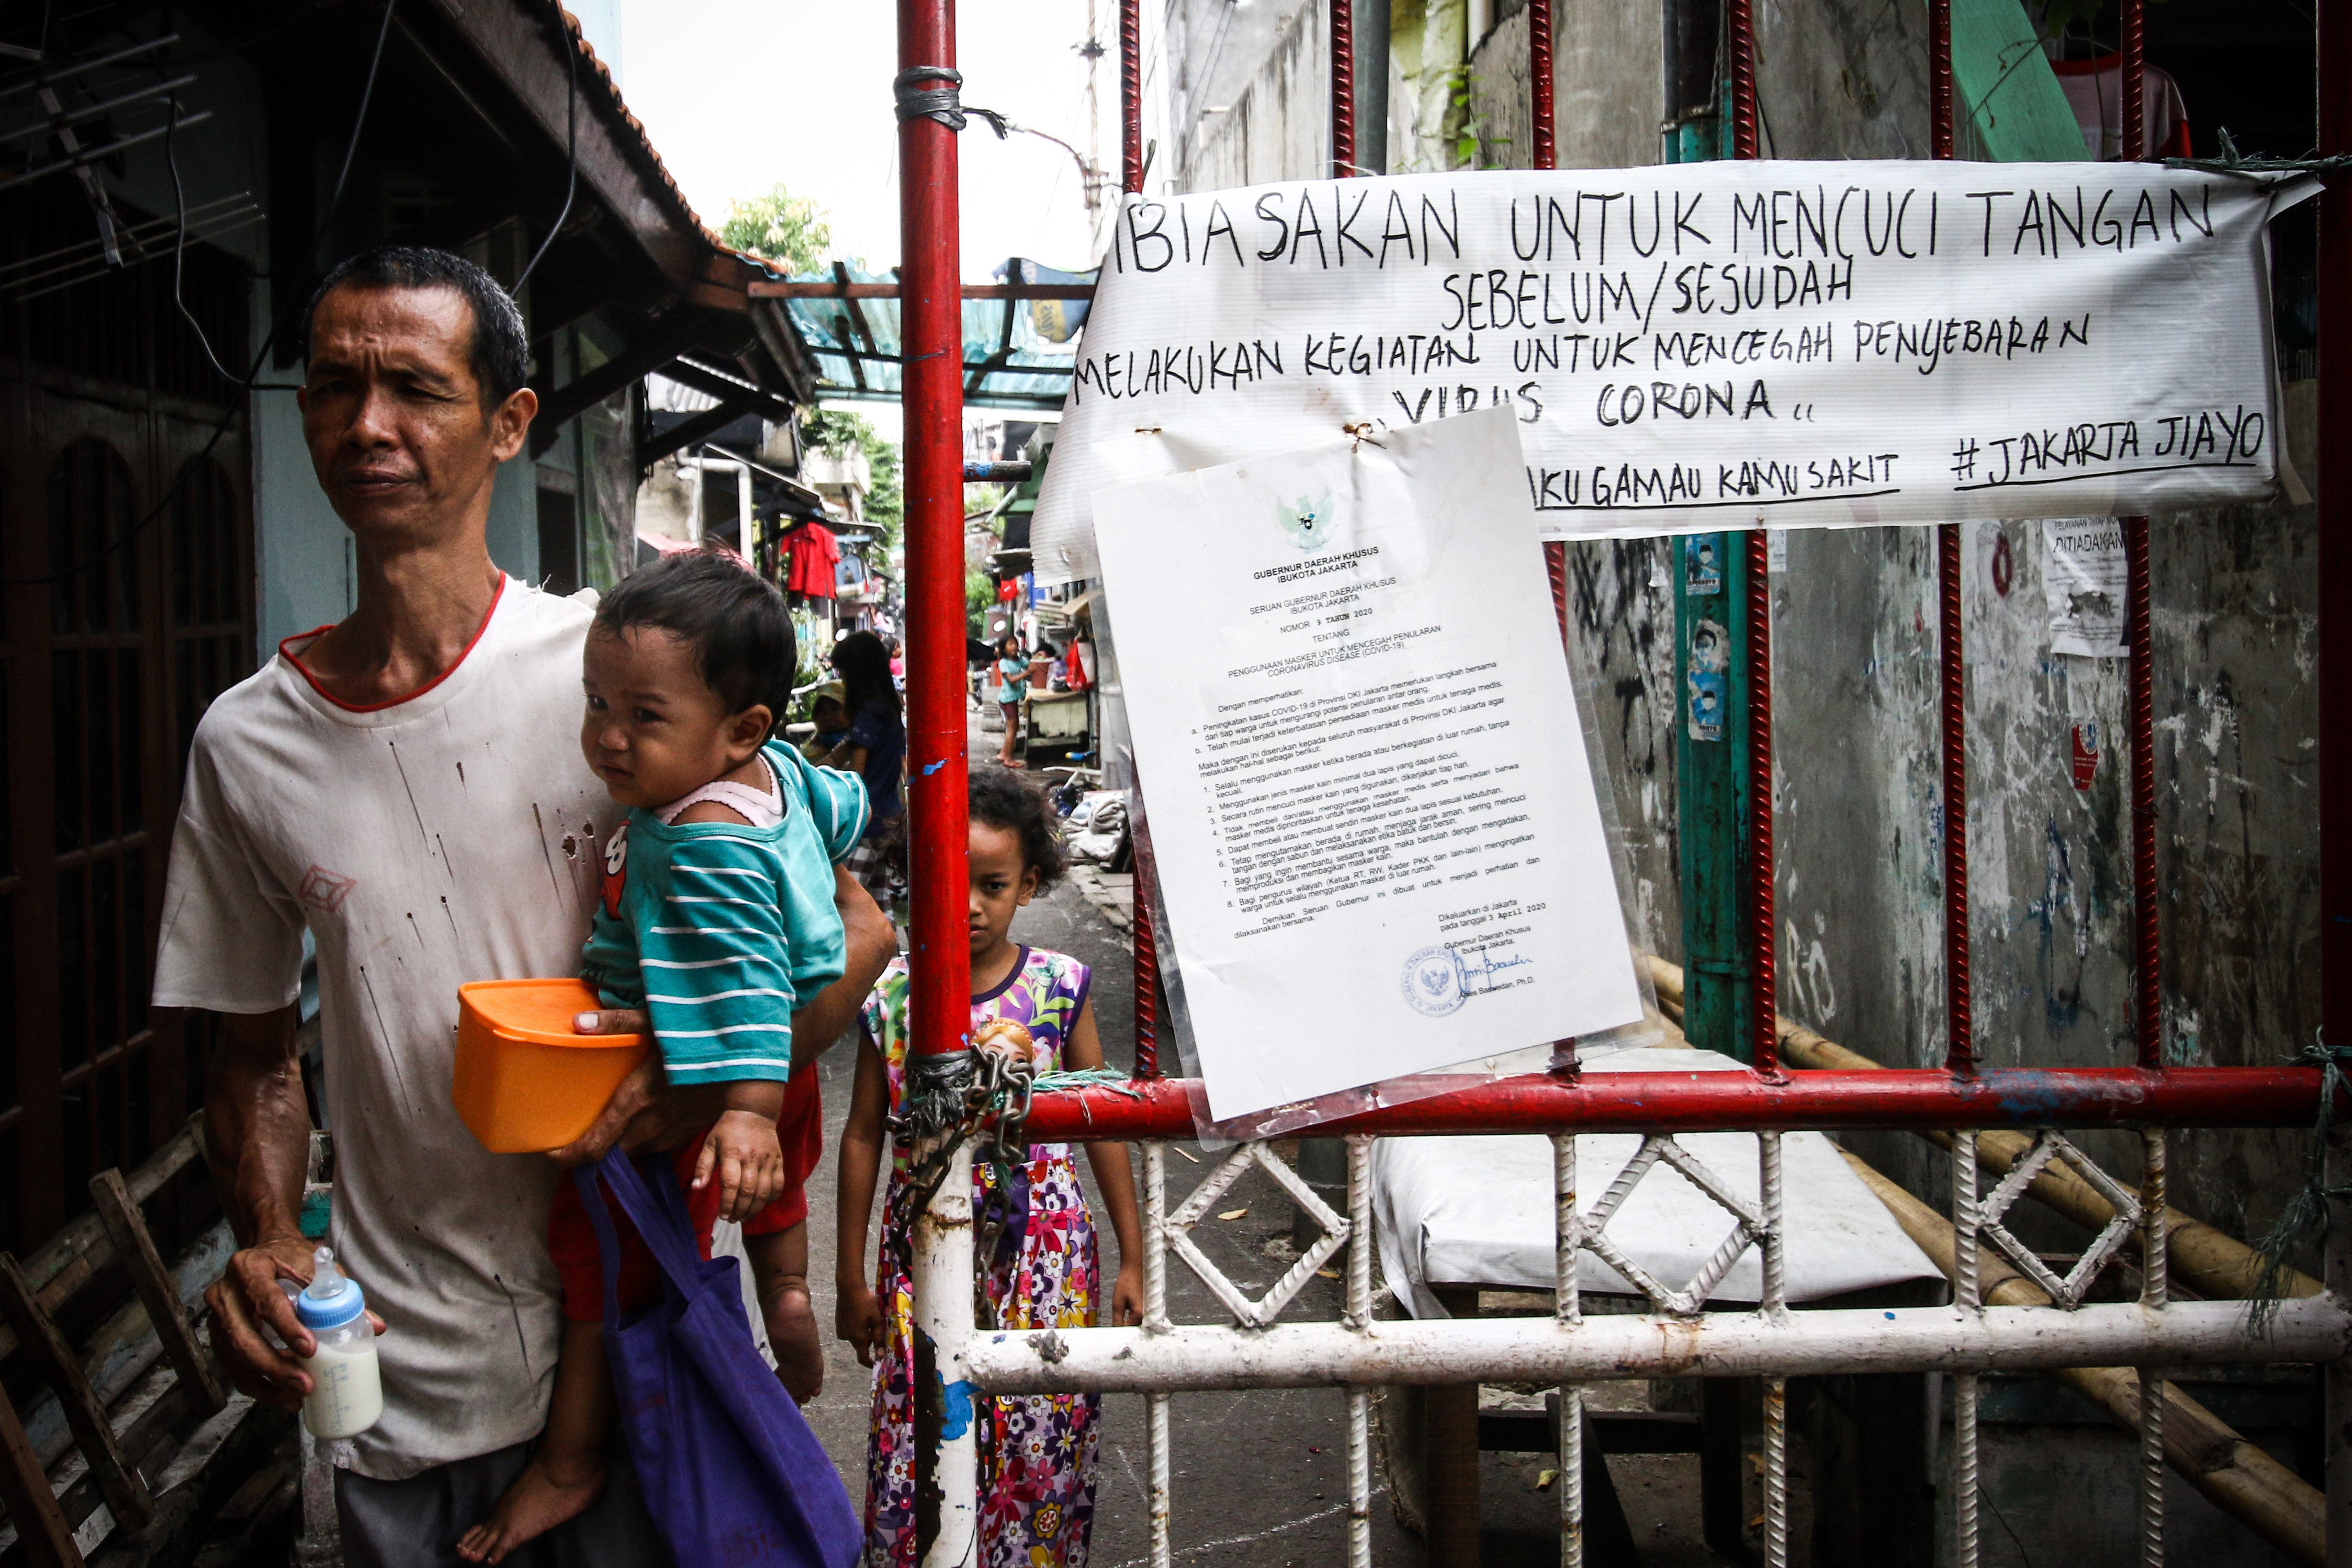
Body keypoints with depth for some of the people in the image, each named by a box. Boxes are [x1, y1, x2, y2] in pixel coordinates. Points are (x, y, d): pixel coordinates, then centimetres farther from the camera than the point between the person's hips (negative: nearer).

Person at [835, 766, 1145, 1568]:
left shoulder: (1058, 986, -4)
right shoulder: (891, 995, -3)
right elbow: (864, 1135, 4)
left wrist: (1133, 1259, 4)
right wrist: (850, 1277, 7)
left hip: (1044, 1256, 0)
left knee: (1044, 1441, 2)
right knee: (918, 1445, 2)